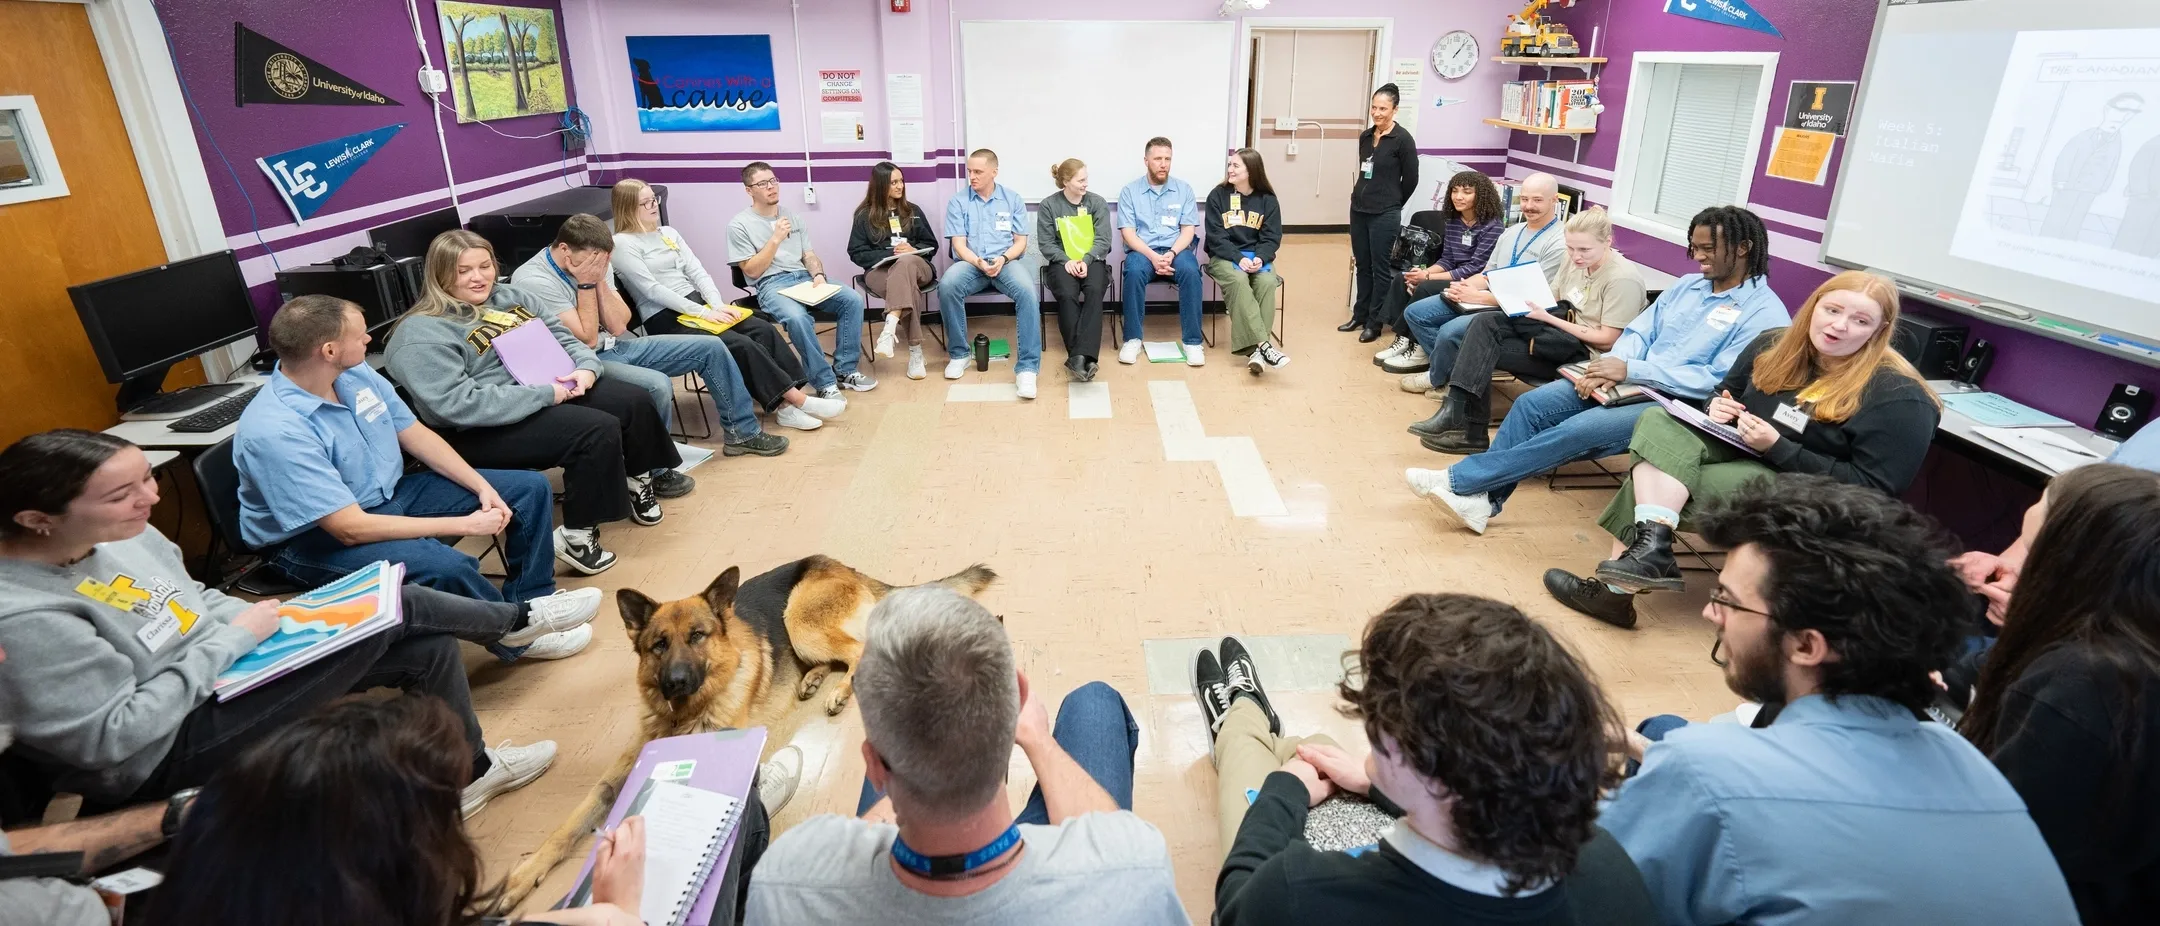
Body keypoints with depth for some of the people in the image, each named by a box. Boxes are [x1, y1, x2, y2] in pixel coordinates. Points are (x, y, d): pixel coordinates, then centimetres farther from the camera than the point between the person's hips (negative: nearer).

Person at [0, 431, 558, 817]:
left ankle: (468, 773, 23)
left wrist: (252, 619, -5)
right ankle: (514, 620, 17)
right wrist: (235, 638, -22)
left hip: (222, 666, 9)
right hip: (170, 752, -9)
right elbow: (113, 738, -26)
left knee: (427, 647, -2)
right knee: (400, 609, -15)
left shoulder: (116, 532, -3)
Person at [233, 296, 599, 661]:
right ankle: (519, 631, -6)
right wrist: (466, 524, -29)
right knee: (445, 566, -35)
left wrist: (483, 487, -8)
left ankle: (528, 599, 7)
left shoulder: (356, 373, -8)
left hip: (391, 494, 8)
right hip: (315, 538, -8)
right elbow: (351, 528, -31)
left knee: (530, 488, 3)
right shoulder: (274, 431, -30)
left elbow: (416, 435, 4)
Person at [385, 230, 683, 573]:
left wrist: (586, 368, -10)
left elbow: (562, 337, 14)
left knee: (635, 401, -6)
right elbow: (459, 404, -23)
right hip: (487, 428, -8)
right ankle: (576, 536, -17)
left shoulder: (509, 297, 12)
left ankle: (638, 483, 17)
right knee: (598, 431, -28)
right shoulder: (421, 334, -12)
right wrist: (545, 395, -24)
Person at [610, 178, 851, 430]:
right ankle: (798, 400, -19)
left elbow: (697, 272, 10)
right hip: (666, 319, -7)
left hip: (696, 303, 7)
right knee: (741, 345, -25)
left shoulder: (668, 232, 16)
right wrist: (703, 313, -19)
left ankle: (785, 404, -20)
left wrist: (717, 304, -8)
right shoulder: (623, 244, -6)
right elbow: (653, 290, -15)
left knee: (764, 329, -15)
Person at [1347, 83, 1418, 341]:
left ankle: (1374, 322, 9)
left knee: (1380, 268, 2)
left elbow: (1410, 179, -4)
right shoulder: (1365, 137, 8)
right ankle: (1359, 315, 24)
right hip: (1358, 210, 6)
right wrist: (1360, 197, 15)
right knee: (1362, 265, 13)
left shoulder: (1403, 139, -9)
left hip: (1384, 215, -6)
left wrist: (1391, 204, 5)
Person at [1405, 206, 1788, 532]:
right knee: (1532, 404, -14)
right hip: (1631, 382, 7)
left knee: (1577, 430, -28)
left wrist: (1630, 369, -22)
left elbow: (1719, 381, -18)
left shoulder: (1764, 313, -8)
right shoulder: (1687, 285, 15)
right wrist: (1609, 367, -13)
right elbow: (1637, 333, 11)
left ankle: (1459, 479, -24)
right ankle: (1482, 496, -16)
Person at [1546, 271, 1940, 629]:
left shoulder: (1899, 398, -15)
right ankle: (1652, 548, -35)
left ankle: (1616, 587, -22)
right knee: (1658, 422, -22)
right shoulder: (1774, 345, 3)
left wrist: (1777, 449, -23)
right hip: (1736, 453, 7)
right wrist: (1718, 406, -5)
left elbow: (1873, 490, -18)